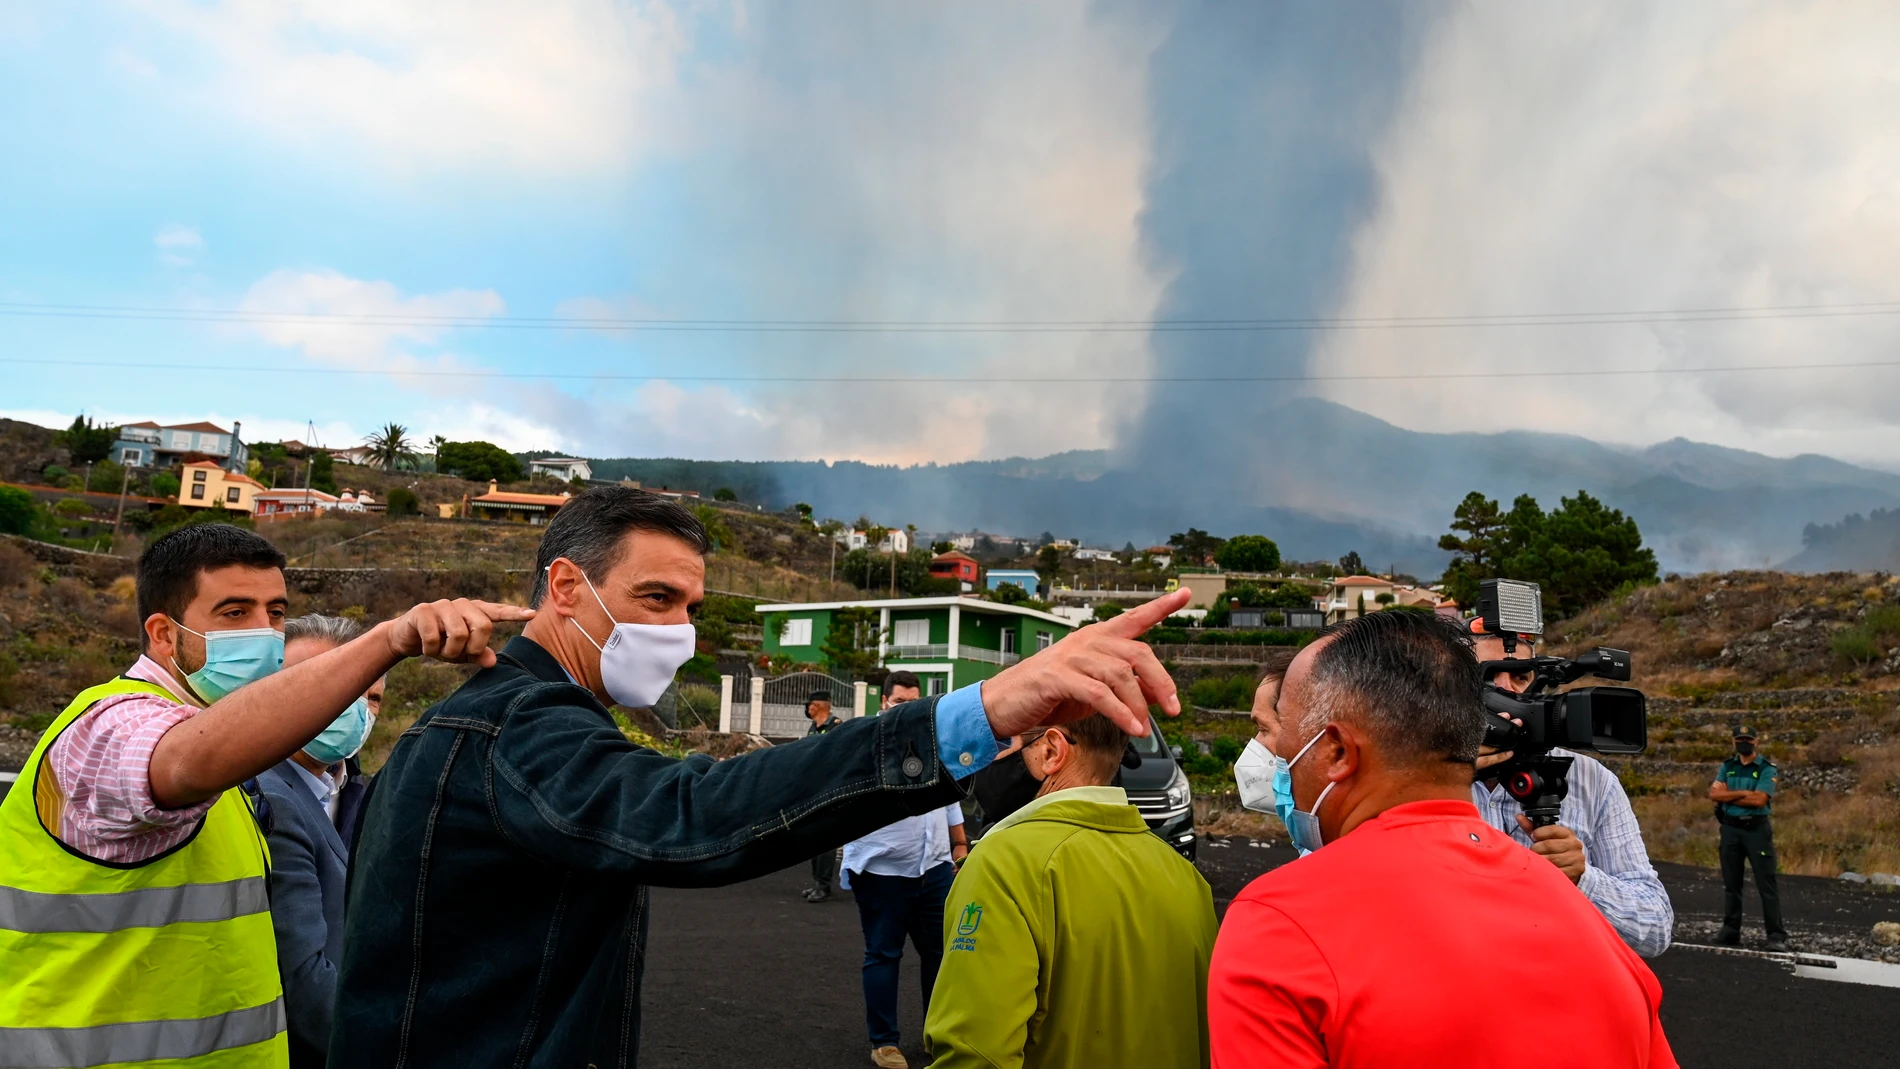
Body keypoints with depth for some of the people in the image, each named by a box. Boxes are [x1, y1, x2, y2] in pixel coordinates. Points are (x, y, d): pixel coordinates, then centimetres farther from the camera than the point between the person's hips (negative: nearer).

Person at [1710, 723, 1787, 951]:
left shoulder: (1767, 769, -3)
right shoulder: (1727, 766, 11)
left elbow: (1759, 799, -16)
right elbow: (1714, 793, -1)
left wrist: (1728, 797, -7)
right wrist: (1744, 793, -10)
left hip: (1757, 828, -5)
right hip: (1730, 829, 5)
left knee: (1766, 884, -6)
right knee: (1731, 883, 10)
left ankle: (1776, 936, -4)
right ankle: (1730, 932, 17)